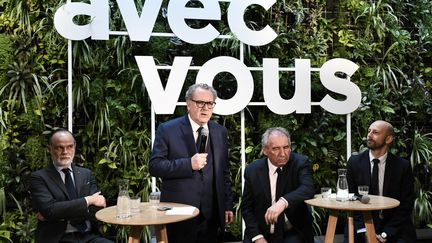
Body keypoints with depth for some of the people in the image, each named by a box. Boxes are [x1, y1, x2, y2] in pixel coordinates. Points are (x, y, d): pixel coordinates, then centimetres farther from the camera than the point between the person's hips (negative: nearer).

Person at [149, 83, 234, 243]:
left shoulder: (220, 132, 9)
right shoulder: (167, 130, -4)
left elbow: (224, 173, 13)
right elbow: (154, 166, -10)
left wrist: (228, 206, 10)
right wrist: (189, 164, -20)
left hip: (211, 215, 4)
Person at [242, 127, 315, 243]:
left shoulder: (300, 163, -7)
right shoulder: (252, 170, -2)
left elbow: (308, 188, -24)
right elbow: (247, 207, 3)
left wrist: (283, 202, -41)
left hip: (293, 233, -1)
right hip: (261, 232, 1)